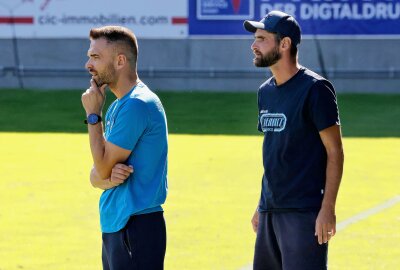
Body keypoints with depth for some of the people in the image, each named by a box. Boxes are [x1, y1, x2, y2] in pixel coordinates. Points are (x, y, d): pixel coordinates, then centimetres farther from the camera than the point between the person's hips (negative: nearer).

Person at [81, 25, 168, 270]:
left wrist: (93, 114, -4)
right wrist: (108, 178, -9)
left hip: (136, 228, -10)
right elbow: (96, 177, 15)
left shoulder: (137, 105, -15)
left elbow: (103, 166, -13)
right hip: (114, 225, 10)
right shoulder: (117, 107, 15)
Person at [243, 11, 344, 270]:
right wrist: (262, 206, 19)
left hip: (304, 212, -8)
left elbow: (334, 152, -11)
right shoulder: (266, 91, 14)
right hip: (270, 210, 8)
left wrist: (328, 209, -17)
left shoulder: (314, 88, -10)